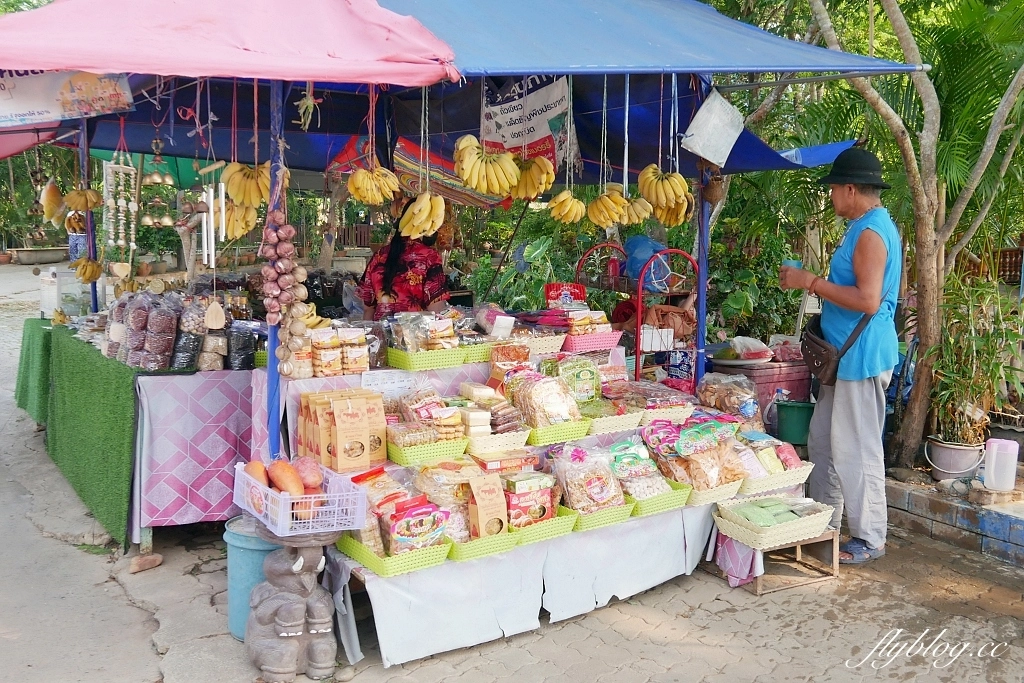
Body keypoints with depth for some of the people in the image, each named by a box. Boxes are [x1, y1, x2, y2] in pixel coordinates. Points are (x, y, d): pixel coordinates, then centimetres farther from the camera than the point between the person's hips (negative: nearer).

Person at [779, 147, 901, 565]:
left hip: (862, 356, -11)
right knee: (823, 439, 17)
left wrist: (812, 283, -20)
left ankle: (870, 539, 9)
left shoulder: (871, 233, -18)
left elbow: (868, 301, -26)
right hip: (846, 354, 11)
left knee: (857, 449, -2)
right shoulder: (867, 227, 15)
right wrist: (811, 284, 16)